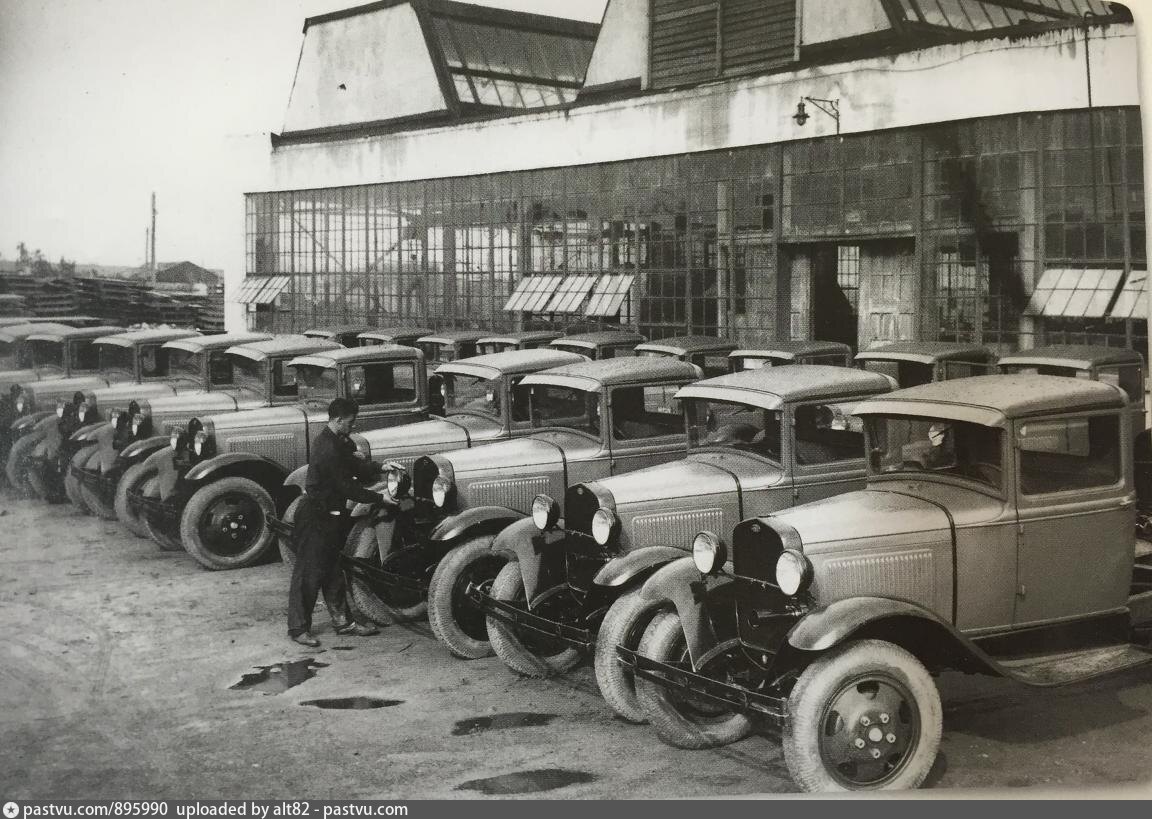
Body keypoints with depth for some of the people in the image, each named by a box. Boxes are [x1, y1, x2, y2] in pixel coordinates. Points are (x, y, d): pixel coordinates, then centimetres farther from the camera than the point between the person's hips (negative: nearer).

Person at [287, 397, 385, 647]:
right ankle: (299, 628, 6)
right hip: (316, 518, -10)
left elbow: (354, 466, 14)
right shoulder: (328, 450, -25)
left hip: (330, 516, 10)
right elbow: (348, 488, -23)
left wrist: (380, 467, -1)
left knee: (332, 571, 15)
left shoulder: (335, 440, 7)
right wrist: (380, 498, -17)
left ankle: (342, 620, 23)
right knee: (309, 573, -2)